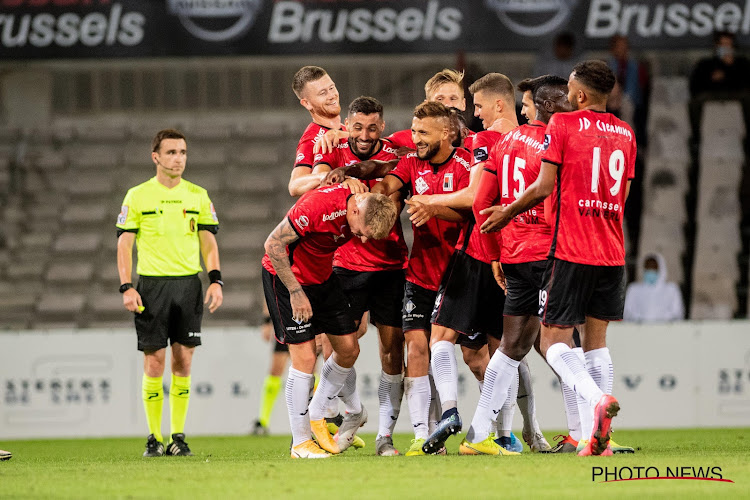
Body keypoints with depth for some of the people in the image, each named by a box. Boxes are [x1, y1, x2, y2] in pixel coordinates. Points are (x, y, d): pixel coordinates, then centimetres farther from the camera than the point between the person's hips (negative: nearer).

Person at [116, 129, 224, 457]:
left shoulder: (198, 196, 9)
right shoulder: (138, 196, 2)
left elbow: (208, 242, 12)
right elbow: (124, 243, 1)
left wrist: (216, 280, -1)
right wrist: (126, 288, -8)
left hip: (189, 283, 2)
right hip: (151, 284, -2)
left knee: (183, 361, 0)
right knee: (154, 362, -4)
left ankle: (178, 436, 7)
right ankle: (154, 438, 4)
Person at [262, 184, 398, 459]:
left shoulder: (369, 212, -12)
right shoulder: (317, 206, -33)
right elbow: (273, 244, -25)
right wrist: (295, 292, -21)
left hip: (323, 276, 7)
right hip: (286, 275, -7)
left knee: (348, 349, 4)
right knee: (305, 357, -10)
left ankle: (316, 416, 23)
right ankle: (300, 443, -1)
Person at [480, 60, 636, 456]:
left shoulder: (562, 125, -5)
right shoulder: (625, 133, 12)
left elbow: (543, 188, -8)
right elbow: (622, 197, 16)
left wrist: (507, 213, 6)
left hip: (570, 250, -5)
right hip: (612, 252, 5)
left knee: (554, 341, 0)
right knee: (596, 340, 10)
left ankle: (597, 398, -26)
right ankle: (596, 438, 1)